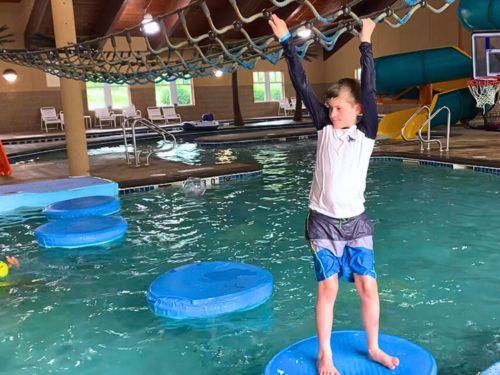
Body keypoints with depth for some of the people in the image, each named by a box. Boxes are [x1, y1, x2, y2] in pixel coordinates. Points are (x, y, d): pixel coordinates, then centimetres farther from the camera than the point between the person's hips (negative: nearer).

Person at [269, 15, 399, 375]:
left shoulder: (366, 134, -3)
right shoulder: (324, 128, 1)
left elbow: (369, 91, -13)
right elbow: (303, 86, -2)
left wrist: (366, 45, -13)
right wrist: (287, 42, -3)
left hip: (356, 222, 0)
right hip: (322, 222, 0)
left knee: (368, 286, 4)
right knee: (327, 289, 3)